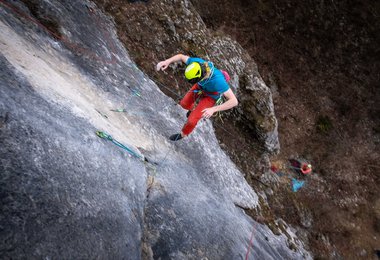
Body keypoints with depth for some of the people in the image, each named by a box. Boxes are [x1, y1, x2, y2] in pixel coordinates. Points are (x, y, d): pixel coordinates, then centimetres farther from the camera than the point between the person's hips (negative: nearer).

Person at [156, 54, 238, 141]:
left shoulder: (218, 80, -47)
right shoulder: (198, 63, -34)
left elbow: (234, 101, -43)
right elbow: (181, 56, -14)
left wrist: (213, 109, -51)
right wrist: (167, 61, -32)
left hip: (210, 96, -5)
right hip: (201, 86, 5)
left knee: (191, 120, -8)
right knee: (184, 104, 15)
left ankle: (183, 134, 25)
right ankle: (194, 109, 51)